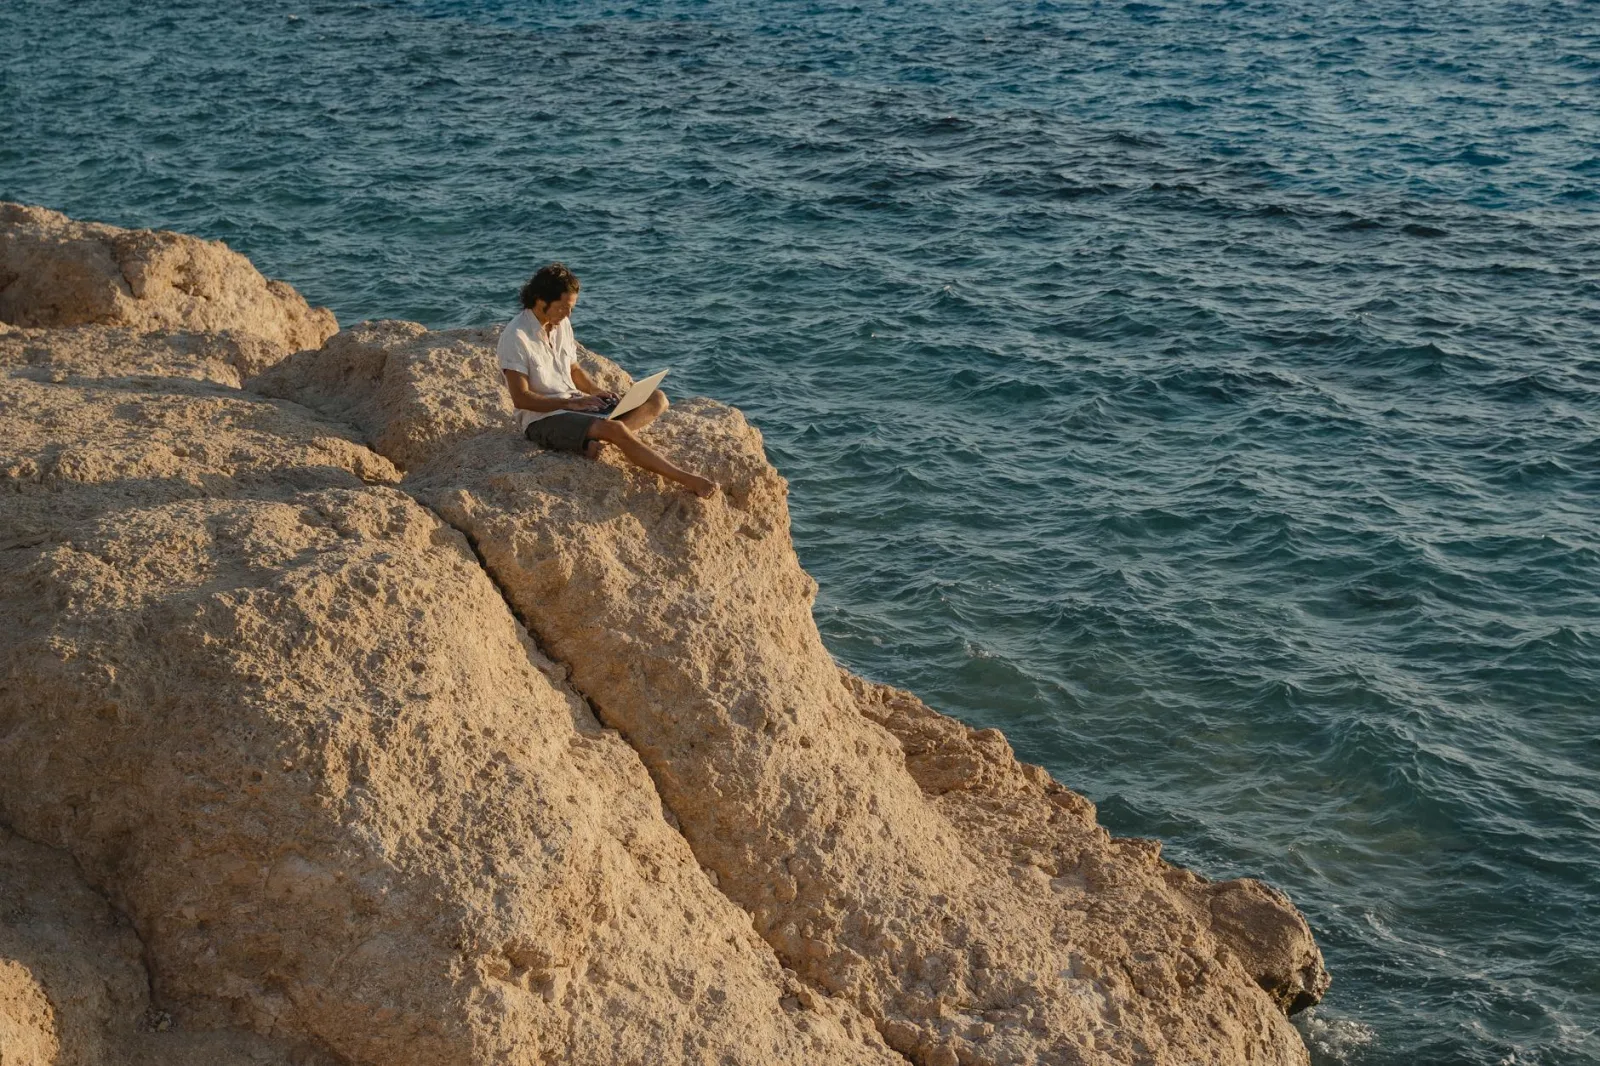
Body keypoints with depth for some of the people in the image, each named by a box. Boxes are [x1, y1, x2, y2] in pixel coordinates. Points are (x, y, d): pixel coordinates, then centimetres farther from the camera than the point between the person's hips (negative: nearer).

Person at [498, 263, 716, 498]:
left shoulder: (562, 324, 10)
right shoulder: (516, 337, -14)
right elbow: (520, 398, -18)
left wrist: (596, 391, 3)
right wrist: (570, 403, -21)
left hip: (575, 405, 9)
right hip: (542, 419, -9)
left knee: (657, 399, -6)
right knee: (615, 429, -34)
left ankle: (600, 440, -32)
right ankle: (687, 480, -31)